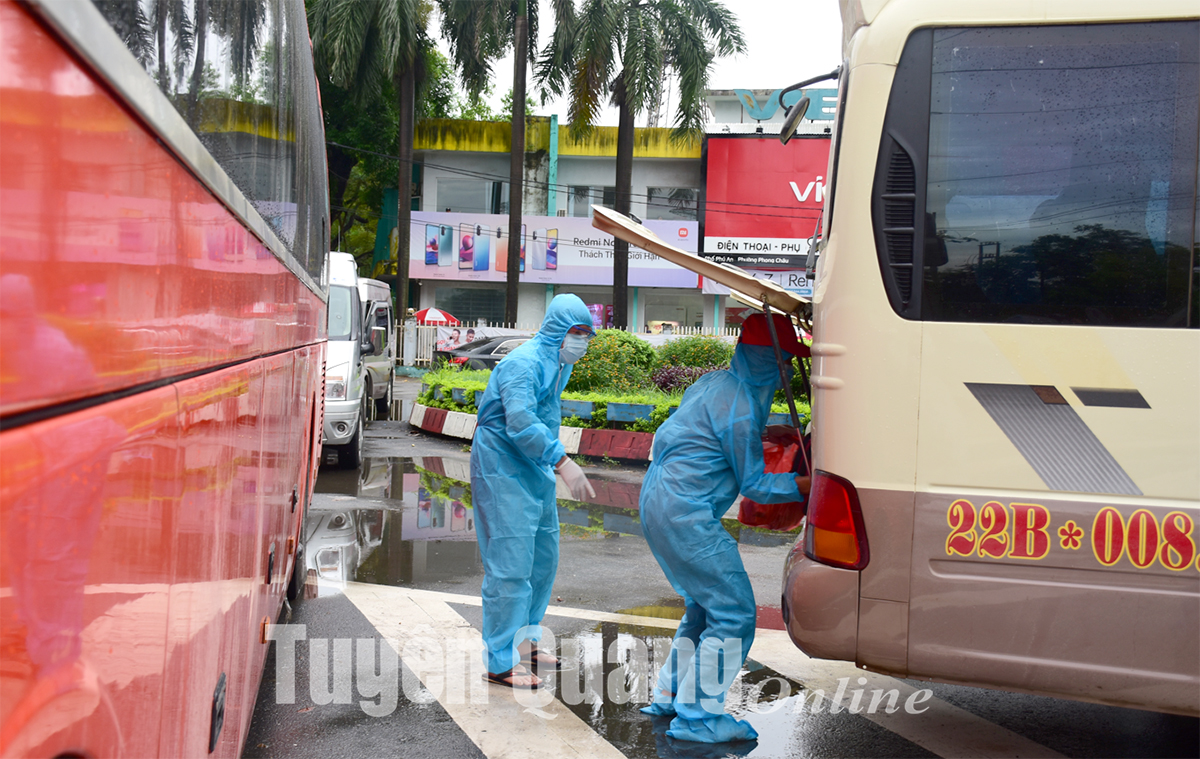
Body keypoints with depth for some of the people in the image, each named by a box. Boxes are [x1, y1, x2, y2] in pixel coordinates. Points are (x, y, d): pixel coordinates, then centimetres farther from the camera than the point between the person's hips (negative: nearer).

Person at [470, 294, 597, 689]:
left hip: (535, 469, 10)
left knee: (544, 557, 16)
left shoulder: (561, 363, 11)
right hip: (502, 467, -10)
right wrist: (563, 463, -40)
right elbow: (521, 422, -34)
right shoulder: (524, 363, -21)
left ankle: (524, 639, 31)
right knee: (510, 564, -10)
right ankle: (501, 662, -4)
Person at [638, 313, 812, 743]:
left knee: (704, 607, 20)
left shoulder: (715, 383, 12)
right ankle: (698, 716, -1)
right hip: (687, 514, -11)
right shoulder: (740, 409, -17)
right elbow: (754, 485, -10)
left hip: (657, 502, 11)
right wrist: (807, 485, -12)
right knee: (733, 614, -5)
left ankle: (669, 697, 27)